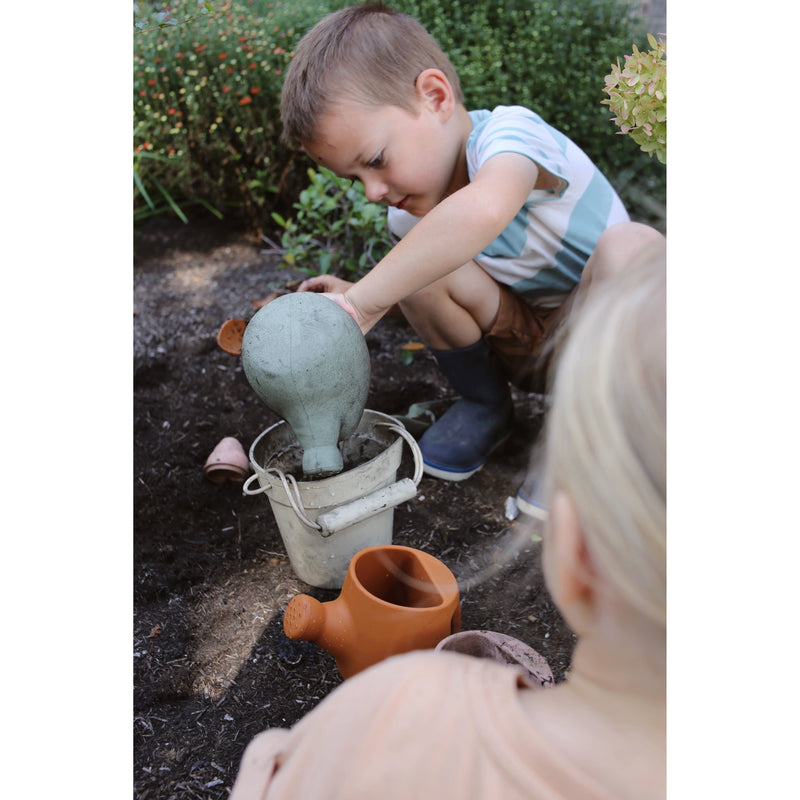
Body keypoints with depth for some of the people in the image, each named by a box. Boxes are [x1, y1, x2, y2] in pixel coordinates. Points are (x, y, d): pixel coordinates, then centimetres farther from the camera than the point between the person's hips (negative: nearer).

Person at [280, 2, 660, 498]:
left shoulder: (509, 132, -28)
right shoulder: (411, 214, -5)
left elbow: (483, 211, -52)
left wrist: (363, 304, -46)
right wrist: (357, 296, -12)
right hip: (528, 351, 5)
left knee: (632, 247, -36)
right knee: (422, 272, -21)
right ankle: (485, 406, 5)